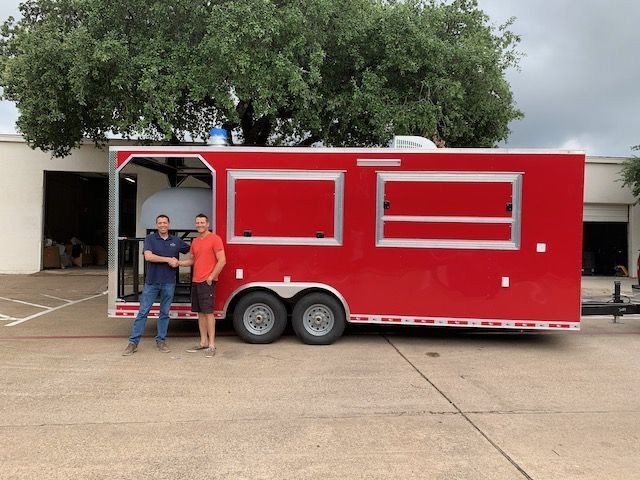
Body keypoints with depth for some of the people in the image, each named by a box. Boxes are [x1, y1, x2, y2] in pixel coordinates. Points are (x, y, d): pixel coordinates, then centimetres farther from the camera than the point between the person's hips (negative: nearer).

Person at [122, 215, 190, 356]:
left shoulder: (176, 241, 7)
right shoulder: (150, 238, 0)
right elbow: (148, 256, -14)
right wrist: (168, 260, -14)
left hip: (168, 283, 2)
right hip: (151, 282, -2)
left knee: (165, 313, 8)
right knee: (143, 312, 0)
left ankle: (161, 341, 19)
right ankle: (133, 343, 5)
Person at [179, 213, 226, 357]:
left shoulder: (214, 239, -7)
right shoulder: (195, 241, 16)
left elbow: (222, 261, -11)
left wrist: (211, 277, -13)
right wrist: (178, 262, 5)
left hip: (207, 282, -7)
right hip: (196, 281, 7)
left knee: (208, 312, -8)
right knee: (200, 312, 10)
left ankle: (212, 345, -3)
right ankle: (203, 342, 18)